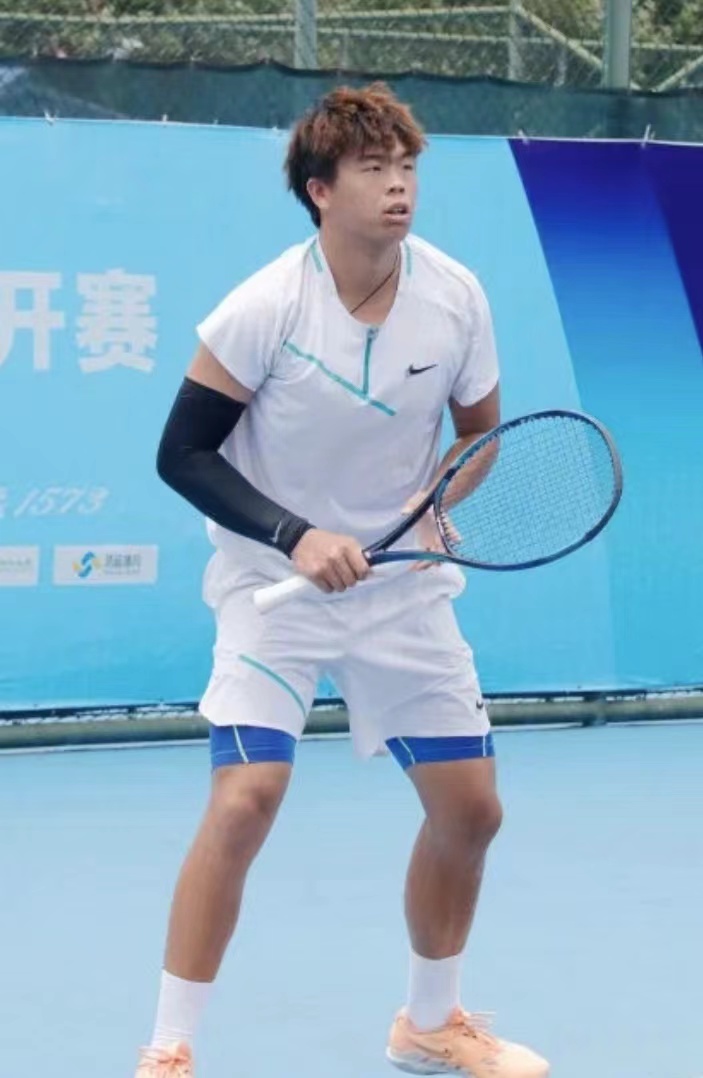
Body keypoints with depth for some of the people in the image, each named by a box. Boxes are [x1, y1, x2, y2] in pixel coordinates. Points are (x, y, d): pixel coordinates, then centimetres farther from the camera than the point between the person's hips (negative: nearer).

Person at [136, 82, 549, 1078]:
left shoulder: (456, 295, -9)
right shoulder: (264, 309, -20)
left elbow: (479, 432, 7)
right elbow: (182, 454, -14)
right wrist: (296, 536, -26)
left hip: (404, 586, 4)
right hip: (273, 582, -4)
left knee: (470, 809, 6)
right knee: (246, 799, -20)